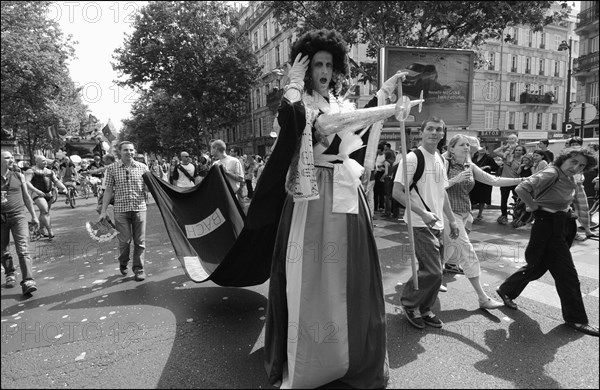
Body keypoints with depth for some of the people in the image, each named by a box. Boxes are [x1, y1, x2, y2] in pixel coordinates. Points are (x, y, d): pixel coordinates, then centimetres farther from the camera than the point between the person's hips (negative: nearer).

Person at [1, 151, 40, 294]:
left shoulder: (19, 176, 6)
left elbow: (26, 197, 13)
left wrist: (34, 216, 13)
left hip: (18, 216, -1)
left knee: (23, 249, -11)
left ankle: (28, 281, -16)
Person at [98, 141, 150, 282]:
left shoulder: (143, 167, 5)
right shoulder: (112, 168, 4)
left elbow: (148, 188, 9)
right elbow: (108, 190, 6)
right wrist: (103, 211, 4)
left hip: (139, 208, 1)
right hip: (121, 209, -1)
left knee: (140, 241, 3)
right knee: (125, 240, 1)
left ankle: (138, 268, 18)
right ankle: (123, 264, 29)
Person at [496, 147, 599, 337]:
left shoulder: (570, 180, 10)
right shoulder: (551, 174, -18)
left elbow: (576, 201, 26)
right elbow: (521, 189, -28)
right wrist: (535, 207, -15)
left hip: (562, 227, 10)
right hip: (548, 227, -10)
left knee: (538, 266, 18)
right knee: (567, 274, -2)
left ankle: (506, 291, 34)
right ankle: (576, 319, 12)